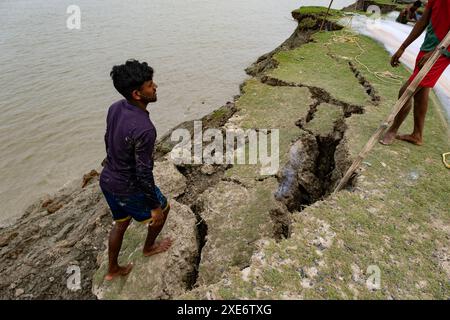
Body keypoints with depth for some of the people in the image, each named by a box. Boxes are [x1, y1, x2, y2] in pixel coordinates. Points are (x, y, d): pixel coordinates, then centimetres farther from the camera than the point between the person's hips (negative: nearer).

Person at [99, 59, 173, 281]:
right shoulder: (143, 129, -33)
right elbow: (143, 173, -28)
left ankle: (112, 270, 46)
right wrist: (155, 206, -15)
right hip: (129, 188, -7)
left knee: (121, 223, 28)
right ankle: (149, 247, 47)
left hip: (107, 180, 7)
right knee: (162, 208, 22)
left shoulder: (115, 108, -7)